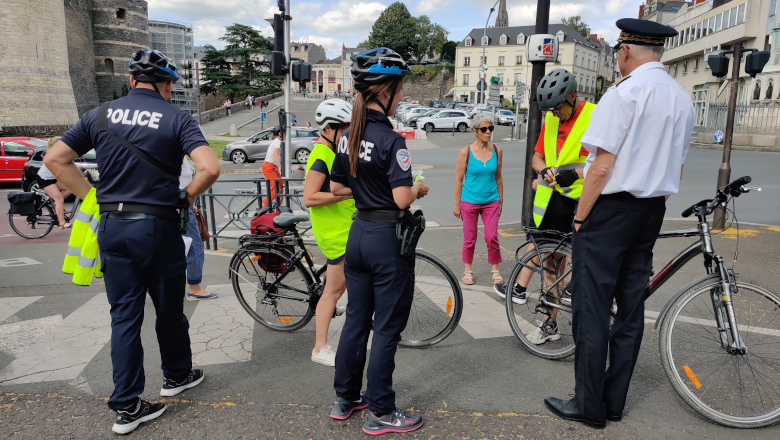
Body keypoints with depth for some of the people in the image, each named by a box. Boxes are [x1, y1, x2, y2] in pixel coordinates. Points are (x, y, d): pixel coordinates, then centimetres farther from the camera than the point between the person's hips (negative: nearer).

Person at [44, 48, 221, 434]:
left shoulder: (101, 115, 5)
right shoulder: (177, 119, -6)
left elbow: (55, 159, 5)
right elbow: (210, 168, -20)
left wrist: (91, 197, 8)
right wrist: (185, 198, -5)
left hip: (112, 227, 4)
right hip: (158, 227, -3)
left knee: (124, 315, 10)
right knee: (168, 308, 16)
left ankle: (126, 407, 14)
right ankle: (176, 375, 36)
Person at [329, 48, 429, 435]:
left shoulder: (348, 137, 6)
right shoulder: (391, 140, -17)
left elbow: (337, 188, 13)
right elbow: (402, 199, -22)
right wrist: (419, 189, -2)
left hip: (358, 234, 8)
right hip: (388, 238, -8)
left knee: (356, 319, 18)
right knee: (387, 328, 5)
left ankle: (345, 398, 32)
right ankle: (380, 413, 18)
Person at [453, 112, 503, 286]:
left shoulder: (497, 150, 1)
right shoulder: (466, 152, -8)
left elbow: (498, 177, 8)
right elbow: (458, 180, -4)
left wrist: (501, 201, 9)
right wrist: (457, 205, -3)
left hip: (491, 202, 2)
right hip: (469, 202, -2)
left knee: (492, 237, -1)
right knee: (469, 238, 8)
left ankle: (495, 270, 18)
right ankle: (468, 270, 25)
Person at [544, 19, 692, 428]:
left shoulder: (624, 92, -13)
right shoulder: (683, 98, 11)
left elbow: (601, 167, -18)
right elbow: (677, 168, 15)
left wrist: (580, 216, -10)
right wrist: (653, 206, 21)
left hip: (610, 209, -8)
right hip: (651, 212, 8)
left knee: (591, 309, 1)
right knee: (631, 306, 13)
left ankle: (589, 405, 11)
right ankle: (615, 401, 25)